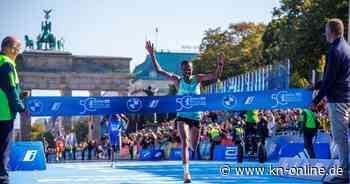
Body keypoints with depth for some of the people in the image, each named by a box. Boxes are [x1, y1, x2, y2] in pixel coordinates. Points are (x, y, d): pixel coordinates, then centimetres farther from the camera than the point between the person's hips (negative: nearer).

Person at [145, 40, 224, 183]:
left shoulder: (198, 79, 2)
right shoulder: (177, 80, -1)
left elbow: (215, 76, -6)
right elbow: (159, 70, -5)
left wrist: (220, 64, -23)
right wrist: (152, 54, -12)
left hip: (196, 117, 2)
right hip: (182, 116, -2)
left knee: (193, 147, 12)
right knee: (185, 142, -19)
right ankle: (186, 171, -20)